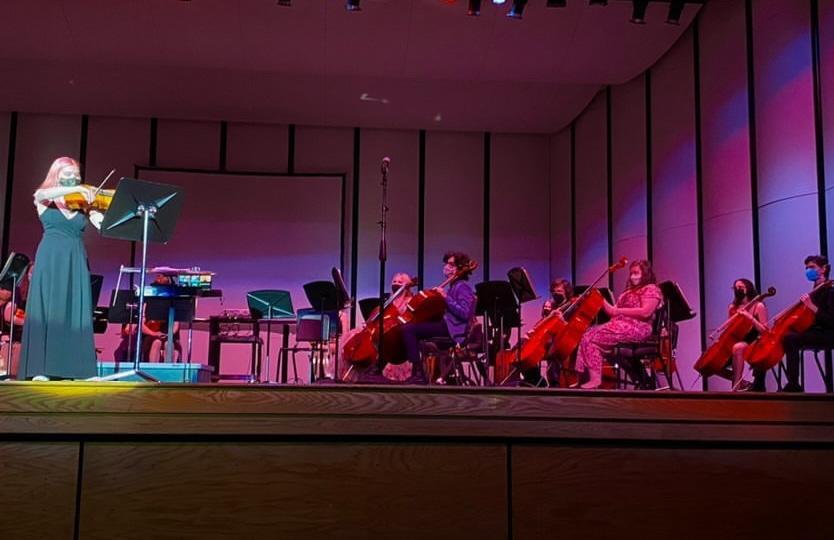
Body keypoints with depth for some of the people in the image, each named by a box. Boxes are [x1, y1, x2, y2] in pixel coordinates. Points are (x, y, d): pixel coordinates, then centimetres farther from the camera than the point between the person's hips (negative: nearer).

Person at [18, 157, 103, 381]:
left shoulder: (83, 204, 11)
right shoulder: (43, 198, 7)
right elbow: (43, 194, -18)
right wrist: (78, 189, -26)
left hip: (76, 262, 2)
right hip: (50, 260, -2)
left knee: (77, 311, -3)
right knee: (47, 310, -6)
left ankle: (74, 367, -4)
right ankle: (41, 368, -6)